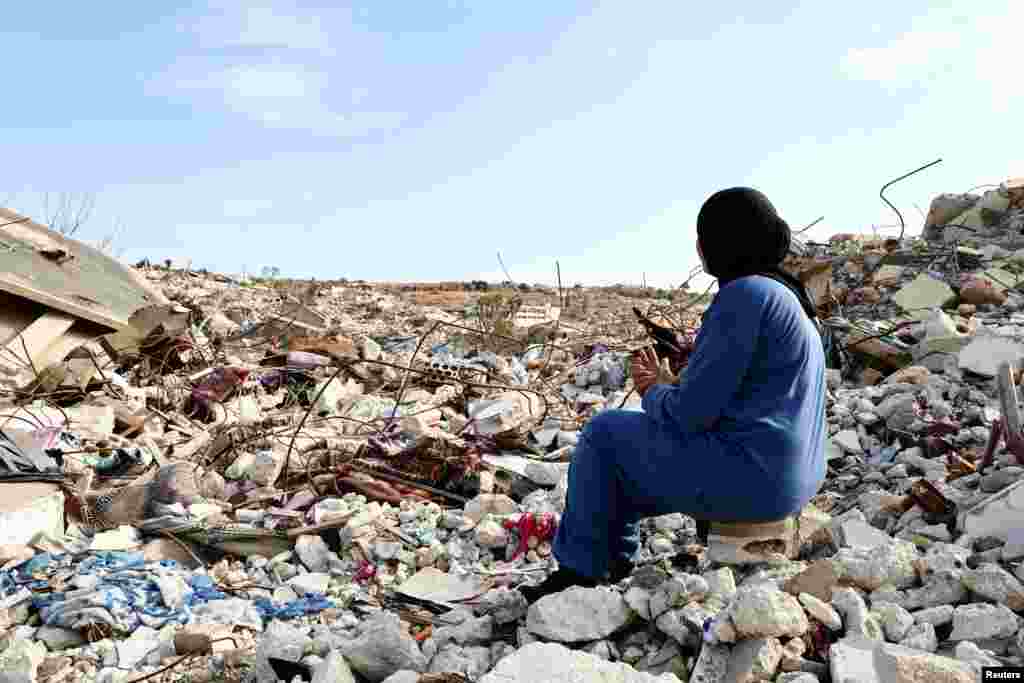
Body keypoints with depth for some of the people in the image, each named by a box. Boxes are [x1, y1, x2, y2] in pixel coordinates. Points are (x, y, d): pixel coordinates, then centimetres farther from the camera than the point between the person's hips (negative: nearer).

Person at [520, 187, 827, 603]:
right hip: (785, 477, 10)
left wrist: (653, 393, 2)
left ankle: (577, 570, 20)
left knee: (605, 432, 6)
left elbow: (690, 414, -19)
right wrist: (667, 385, 9)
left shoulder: (744, 295, -18)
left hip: (748, 474, -10)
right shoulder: (785, 296, 14)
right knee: (624, 467, 20)